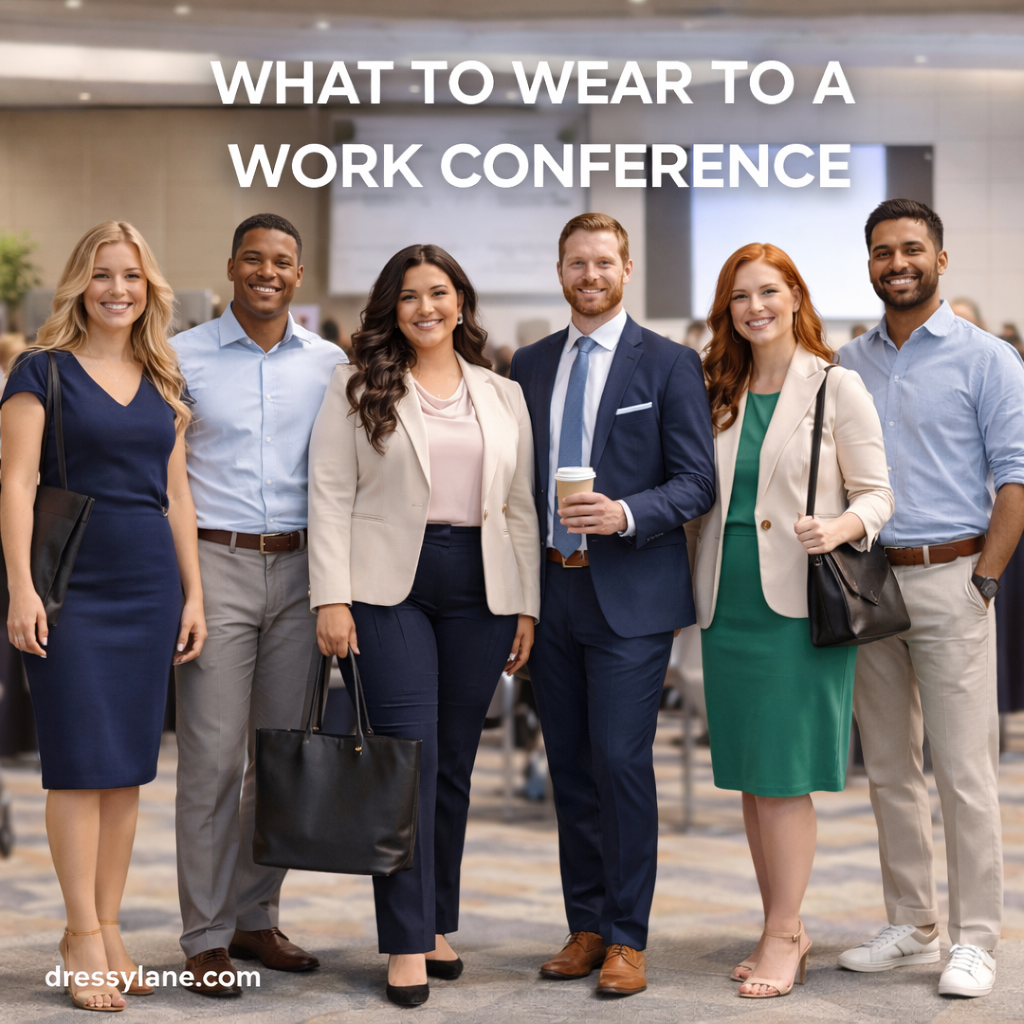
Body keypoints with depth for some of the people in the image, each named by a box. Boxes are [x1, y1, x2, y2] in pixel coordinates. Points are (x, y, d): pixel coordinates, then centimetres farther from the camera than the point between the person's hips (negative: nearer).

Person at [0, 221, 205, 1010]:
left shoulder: (163, 383, 13)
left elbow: (176, 494, 15)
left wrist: (193, 594, 10)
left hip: (150, 583, 5)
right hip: (72, 584, -5)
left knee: (130, 767, 6)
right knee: (81, 762, -4)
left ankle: (108, 927, 14)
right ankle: (83, 936, 3)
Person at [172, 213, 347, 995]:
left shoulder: (329, 364, 8)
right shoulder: (184, 358, 1)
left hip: (300, 568, 3)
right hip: (215, 564, -3)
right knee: (212, 755, -5)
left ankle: (256, 918, 19)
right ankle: (206, 936, 3)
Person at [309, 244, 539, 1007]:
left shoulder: (503, 395, 13)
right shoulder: (358, 387, 5)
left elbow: (521, 507, 12)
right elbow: (330, 494, -1)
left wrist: (527, 605, 6)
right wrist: (332, 598, -10)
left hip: (480, 586, 3)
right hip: (390, 585, -3)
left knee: (454, 763, 7)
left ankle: (438, 925, 19)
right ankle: (407, 945, -4)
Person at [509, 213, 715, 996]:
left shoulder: (669, 364, -1)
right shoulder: (530, 365, 13)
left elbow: (697, 483, -5)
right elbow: (520, 477, 14)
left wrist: (624, 514, -22)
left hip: (630, 593, -5)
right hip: (551, 590, 5)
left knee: (621, 761, -7)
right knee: (570, 768, 9)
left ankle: (627, 938, 3)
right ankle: (587, 927, 19)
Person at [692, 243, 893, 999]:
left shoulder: (837, 388, -2)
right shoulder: (720, 395, 12)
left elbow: (877, 494, -4)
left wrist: (839, 528, -23)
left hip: (798, 606, -5)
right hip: (729, 605, 5)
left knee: (785, 776, -5)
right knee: (749, 776, 8)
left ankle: (783, 938, 3)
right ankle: (785, 928, 18)